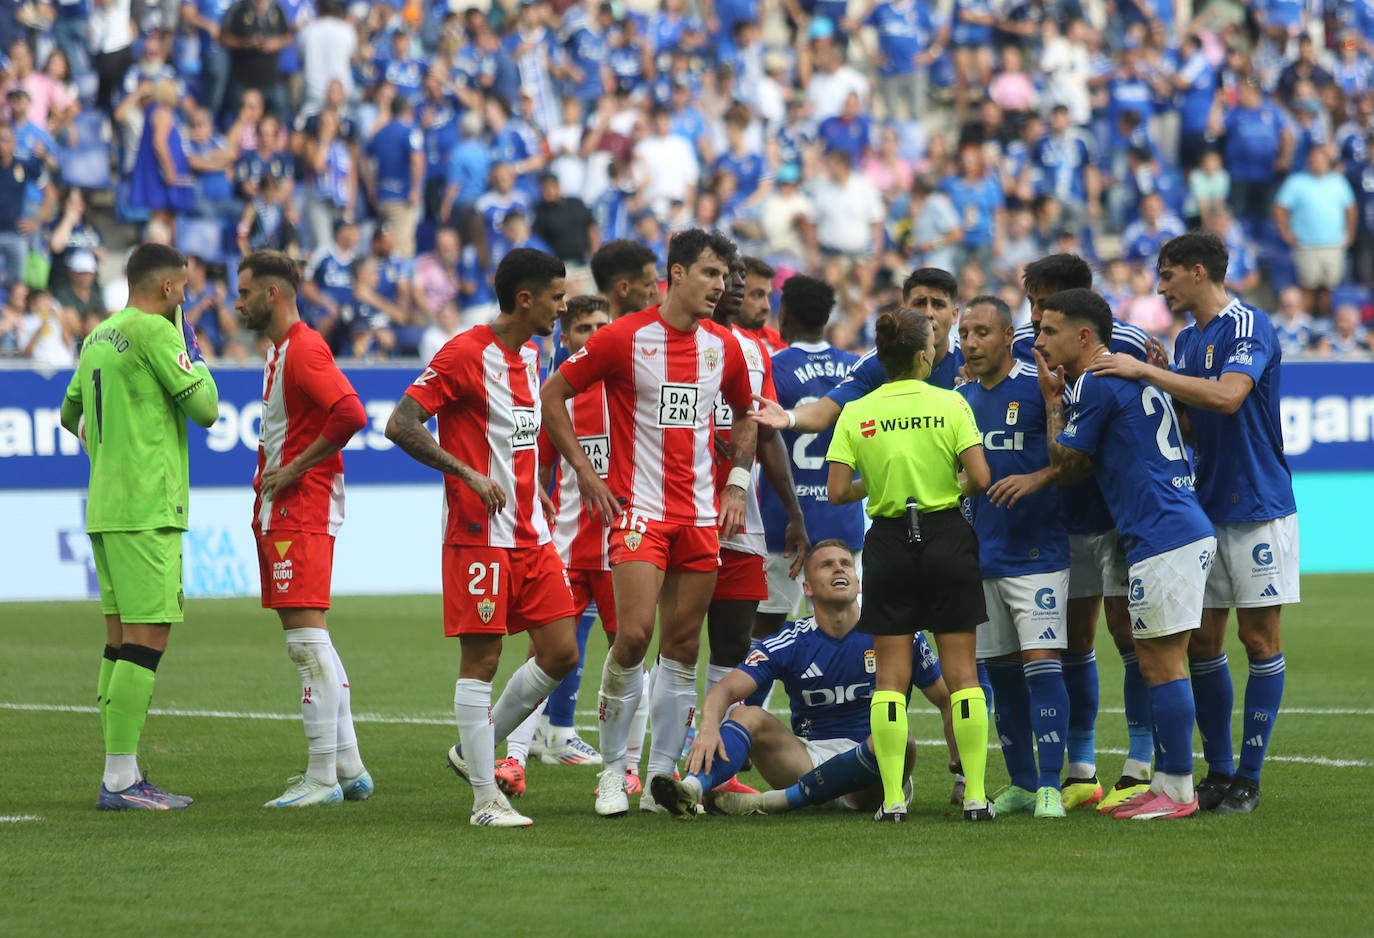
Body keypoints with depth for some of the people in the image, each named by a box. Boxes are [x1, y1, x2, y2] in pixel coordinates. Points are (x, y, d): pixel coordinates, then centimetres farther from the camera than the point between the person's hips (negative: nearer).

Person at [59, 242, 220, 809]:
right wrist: (196, 359, 7)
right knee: (148, 638, -10)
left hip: (104, 507, 9)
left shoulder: (97, 338, 15)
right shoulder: (153, 331, -10)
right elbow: (205, 409, -9)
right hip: (148, 508, -9)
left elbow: (71, 413, 27)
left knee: (121, 640, 11)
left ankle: (121, 778, 13)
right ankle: (120, 780, -14)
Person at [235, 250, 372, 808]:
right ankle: (348, 767, 16)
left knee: (307, 639, -12)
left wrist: (295, 469, -19)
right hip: (280, 512, 11)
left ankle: (323, 778, -12)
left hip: (301, 511, -11)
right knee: (310, 642, 12)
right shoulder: (280, 350, 19)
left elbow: (350, 413, -26)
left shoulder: (304, 349, -13)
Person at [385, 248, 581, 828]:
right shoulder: (464, 355, -13)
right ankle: (485, 797, -1)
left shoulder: (530, 355, 13)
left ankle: (475, 751, 22)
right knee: (481, 660, -5)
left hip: (532, 535, 8)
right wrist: (469, 475, -21)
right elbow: (401, 425, -18)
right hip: (480, 535, -8)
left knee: (560, 653, 4)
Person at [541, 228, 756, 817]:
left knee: (682, 647, 4)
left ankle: (662, 774, 11)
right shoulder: (625, 337, -7)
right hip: (639, 510, -5)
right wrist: (586, 473, -5)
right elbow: (552, 395, -2)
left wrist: (737, 482, 13)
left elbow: (745, 416, 26)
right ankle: (613, 768, -2)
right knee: (633, 634, -17)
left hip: (701, 516, 5)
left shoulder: (723, 347, 8)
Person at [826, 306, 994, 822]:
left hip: (889, 542, 1)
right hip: (947, 537, -1)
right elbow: (980, 478, -12)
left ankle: (892, 798, -1)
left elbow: (837, 491, -7)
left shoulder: (856, 413, -3)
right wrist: (954, 490, 10)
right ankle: (975, 795, 2)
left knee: (890, 676, 5)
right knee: (961, 671, 5)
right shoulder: (950, 404, -7)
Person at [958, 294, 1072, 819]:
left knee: (1041, 665, -12)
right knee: (1001, 673, 9)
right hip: (982, 555, 6)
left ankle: (1050, 787, -12)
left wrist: (1037, 478, -24)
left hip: (1037, 553, -6)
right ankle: (1021, 783, 19)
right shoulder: (961, 398, 11)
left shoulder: (1038, 388, -8)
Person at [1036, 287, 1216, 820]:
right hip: (1187, 532, 10)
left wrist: (1052, 400, 8)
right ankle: (1165, 782, 17)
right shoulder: (1129, 375, 21)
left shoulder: (1097, 385, -10)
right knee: (1155, 665, 14)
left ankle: (1178, 791, -4)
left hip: (1162, 539, -10)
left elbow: (1066, 465, -1)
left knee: (1162, 665, -6)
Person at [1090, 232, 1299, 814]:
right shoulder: (1185, 341, 14)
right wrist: (1150, 383, 3)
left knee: (1259, 638, -2)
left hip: (1257, 507, -8)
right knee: (1202, 642, 6)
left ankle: (1248, 778, 0)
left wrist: (1146, 372, -25)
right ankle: (1218, 773, 13)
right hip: (1203, 508, 8)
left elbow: (1226, 396, -27)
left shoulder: (1250, 327, -11)